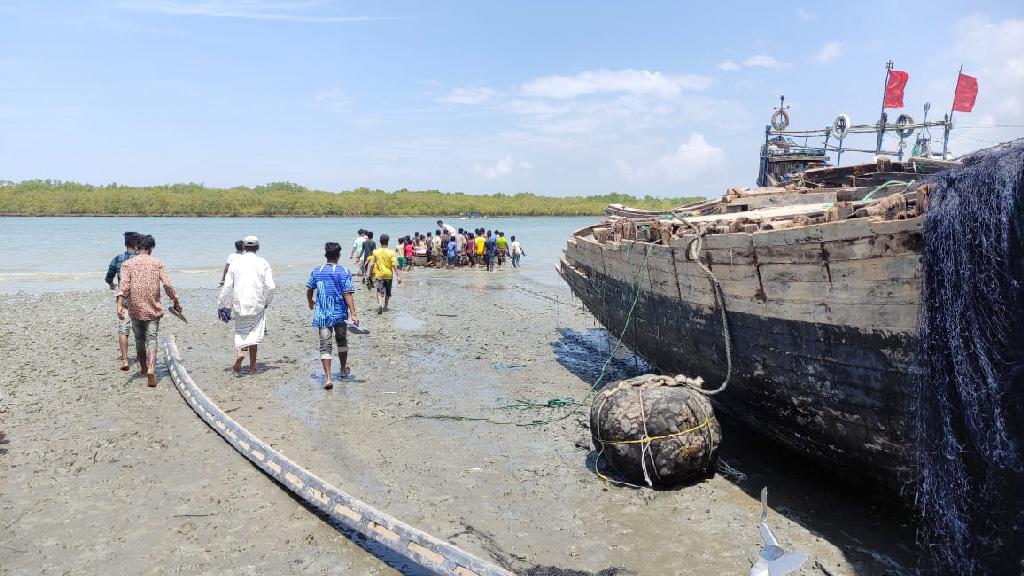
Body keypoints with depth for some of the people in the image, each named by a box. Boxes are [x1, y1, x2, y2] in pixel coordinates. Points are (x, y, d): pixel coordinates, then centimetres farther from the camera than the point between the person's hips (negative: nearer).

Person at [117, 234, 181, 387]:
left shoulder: (127, 264, 2)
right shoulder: (157, 263, 2)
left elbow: (124, 286, -11)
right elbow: (167, 285, -4)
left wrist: (120, 305, -17)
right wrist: (176, 301, 7)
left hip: (135, 309, 1)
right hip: (153, 309, -1)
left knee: (139, 340, 17)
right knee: (151, 339, -3)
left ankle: (144, 368, 32)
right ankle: (151, 370, -22)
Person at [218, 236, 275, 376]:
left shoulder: (235, 263, 2)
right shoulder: (263, 263, -1)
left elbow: (227, 286, 2)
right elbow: (270, 286, -6)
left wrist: (224, 305, 11)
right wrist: (267, 301, 11)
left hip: (239, 304, 1)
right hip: (257, 304, -1)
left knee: (240, 330, 17)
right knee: (254, 332, 7)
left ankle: (239, 352, -11)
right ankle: (252, 367, 8)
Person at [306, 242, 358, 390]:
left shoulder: (316, 271, 3)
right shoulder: (344, 272, -7)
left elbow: (309, 290, 15)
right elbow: (347, 294, -14)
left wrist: (310, 302, 36)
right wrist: (353, 314, -16)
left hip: (322, 315, 1)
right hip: (340, 314, -1)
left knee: (325, 345, -1)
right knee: (342, 341, 20)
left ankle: (328, 377, -13)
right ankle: (343, 369, 38)